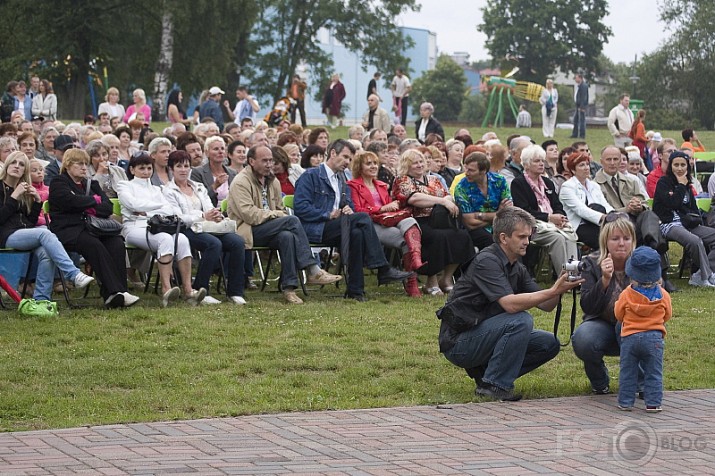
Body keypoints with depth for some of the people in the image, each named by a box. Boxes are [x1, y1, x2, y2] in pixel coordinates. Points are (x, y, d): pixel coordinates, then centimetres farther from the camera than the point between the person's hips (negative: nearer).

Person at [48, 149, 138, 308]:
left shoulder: (91, 184, 25)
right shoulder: (58, 183, 8)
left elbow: (108, 207, 11)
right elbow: (72, 201, -13)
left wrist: (92, 209, -9)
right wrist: (95, 200, 1)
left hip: (92, 228, 6)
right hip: (67, 231, -5)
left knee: (117, 244, -25)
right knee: (95, 245, -35)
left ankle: (112, 295, -36)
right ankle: (114, 291, -43)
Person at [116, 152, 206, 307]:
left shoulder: (155, 189, 30)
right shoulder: (124, 186, 17)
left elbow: (171, 211, 13)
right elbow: (134, 204, -4)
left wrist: (146, 212, -1)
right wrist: (160, 205, 5)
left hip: (155, 227, 5)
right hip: (134, 228, -5)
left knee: (182, 239, -29)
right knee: (166, 239, -37)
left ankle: (188, 290, -38)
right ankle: (166, 289, -45)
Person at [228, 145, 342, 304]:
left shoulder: (272, 182, 20)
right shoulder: (241, 182, -5)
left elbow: (280, 210, 24)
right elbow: (248, 214, -16)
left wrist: (281, 215, 0)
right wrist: (275, 215, -14)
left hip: (269, 230, 7)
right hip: (248, 231, -7)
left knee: (287, 236, -32)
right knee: (292, 220, -27)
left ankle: (288, 287, -34)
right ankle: (312, 271, -28)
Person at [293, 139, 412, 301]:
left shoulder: (342, 181, 26)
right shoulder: (310, 176, 0)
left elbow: (350, 206, 26)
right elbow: (300, 207, -11)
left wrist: (349, 211, 0)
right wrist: (328, 215, -16)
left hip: (334, 228, 7)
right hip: (314, 229, -7)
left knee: (356, 233, -31)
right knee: (363, 218, -25)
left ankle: (355, 290, -31)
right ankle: (383, 269, -25)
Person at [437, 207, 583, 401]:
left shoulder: (517, 268, 9)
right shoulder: (486, 261, -19)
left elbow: (545, 305, 3)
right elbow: (511, 304, -30)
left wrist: (559, 289, -17)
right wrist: (553, 291, -31)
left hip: (483, 337, 9)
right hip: (458, 343, -9)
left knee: (549, 343, 2)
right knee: (521, 321, -27)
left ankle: (485, 371, 5)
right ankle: (493, 384, -17)